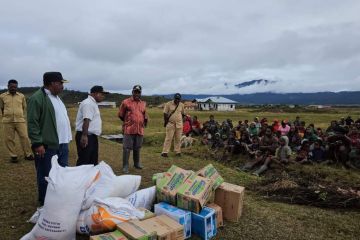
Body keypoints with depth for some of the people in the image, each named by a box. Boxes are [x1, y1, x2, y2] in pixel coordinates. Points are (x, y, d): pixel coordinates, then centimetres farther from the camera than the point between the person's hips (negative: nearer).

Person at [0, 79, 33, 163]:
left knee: (24, 137, -1)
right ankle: (13, 156, 15)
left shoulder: (21, 96, 5)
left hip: (20, 121, 0)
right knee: (8, 139, 3)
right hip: (8, 121, 0)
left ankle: (28, 154, 9)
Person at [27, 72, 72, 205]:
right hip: (48, 145, -9)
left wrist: (66, 138, 19)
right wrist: (38, 143, -21)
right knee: (46, 176, 5)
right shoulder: (37, 98, -13)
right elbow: (32, 123, -17)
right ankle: (45, 203, 20)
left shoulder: (56, 97, 15)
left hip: (62, 143, 9)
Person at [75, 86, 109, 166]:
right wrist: (84, 135, -32)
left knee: (93, 161, 16)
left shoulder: (93, 103, 18)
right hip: (86, 137, -11)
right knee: (83, 162, -5)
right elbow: (86, 120, -25)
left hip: (92, 136, 11)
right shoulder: (88, 103, -14)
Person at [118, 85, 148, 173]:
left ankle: (137, 163, 31)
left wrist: (145, 121, 13)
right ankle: (125, 166, 6)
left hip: (140, 130, 4)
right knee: (127, 148, -2)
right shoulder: (126, 102, -1)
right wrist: (127, 122, 11)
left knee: (137, 148, 15)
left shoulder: (143, 103, 12)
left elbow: (145, 115, 25)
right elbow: (120, 115, 6)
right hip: (129, 129, -4)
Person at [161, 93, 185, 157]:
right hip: (170, 124, -4)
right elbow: (165, 113, -4)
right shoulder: (168, 104, -6)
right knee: (168, 138, -5)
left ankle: (177, 151, 17)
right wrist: (165, 122, -6)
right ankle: (164, 152, 0)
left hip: (179, 124, 4)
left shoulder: (181, 105, 7)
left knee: (178, 139, 8)